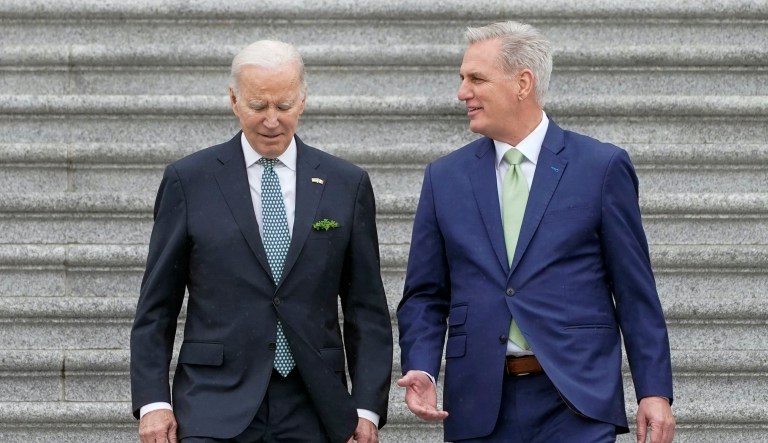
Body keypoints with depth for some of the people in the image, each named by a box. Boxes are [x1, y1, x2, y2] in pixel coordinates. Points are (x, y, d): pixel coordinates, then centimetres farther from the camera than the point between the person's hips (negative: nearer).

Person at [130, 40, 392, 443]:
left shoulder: (346, 184, 8)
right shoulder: (189, 180, 4)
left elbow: (366, 309, 9)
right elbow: (156, 307, 6)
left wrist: (368, 408, 2)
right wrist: (153, 401, -3)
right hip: (215, 407, -2)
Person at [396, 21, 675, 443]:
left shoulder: (602, 167, 1)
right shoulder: (444, 177, 10)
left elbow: (635, 292, 2)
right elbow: (425, 296, 11)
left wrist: (655, 391, -3)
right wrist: (419, 370, -6)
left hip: (577, 400, -3)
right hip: (479, 405, 3)